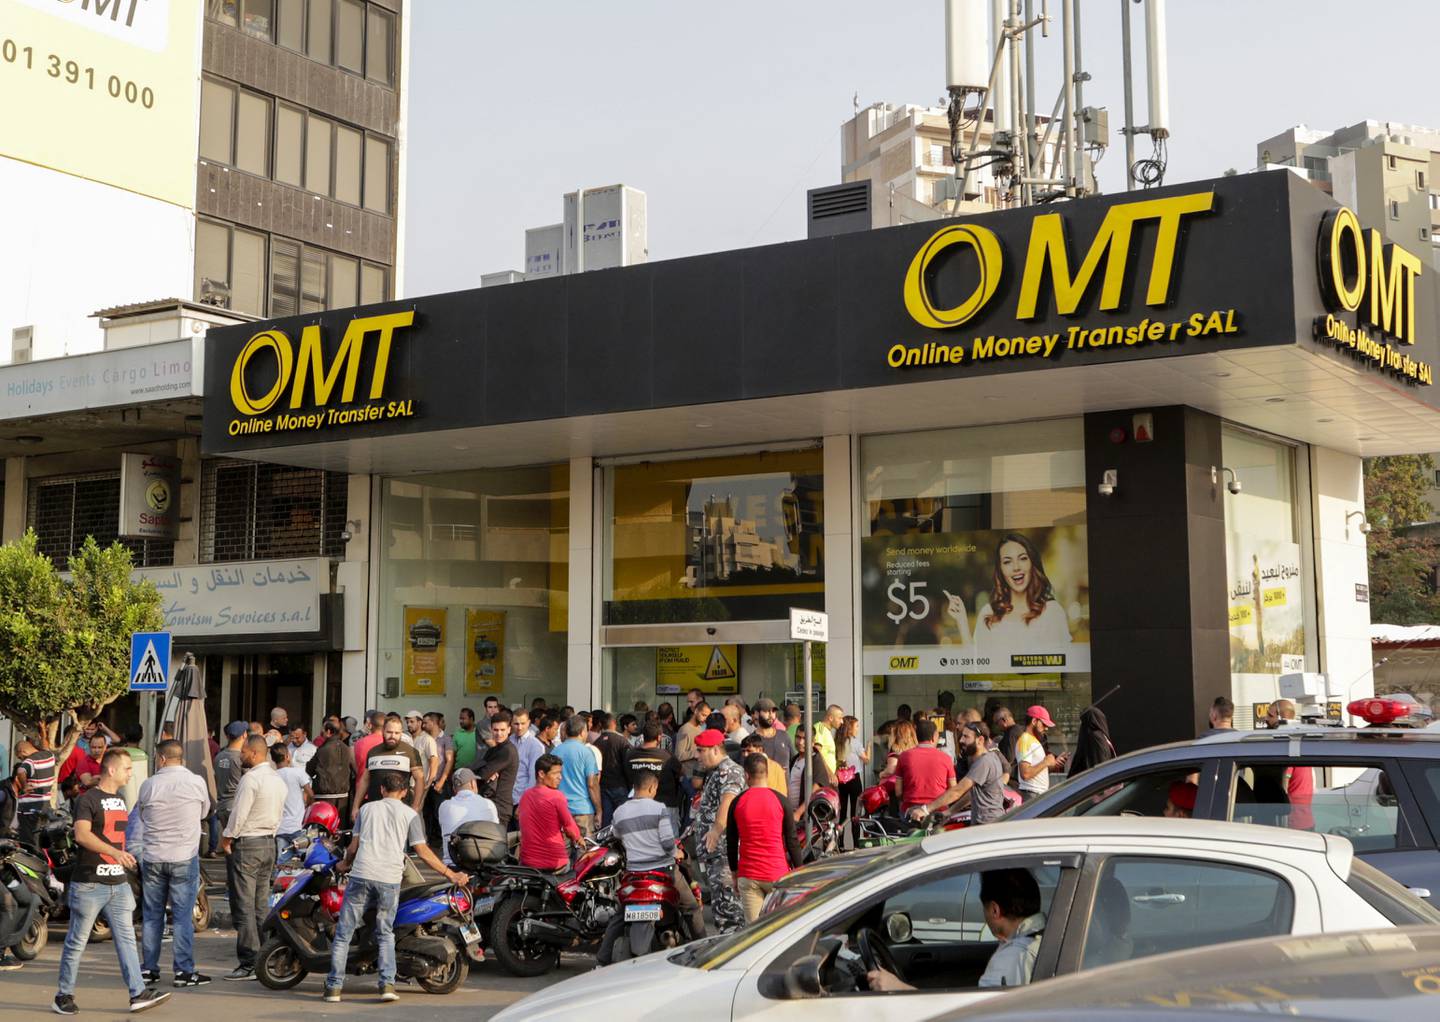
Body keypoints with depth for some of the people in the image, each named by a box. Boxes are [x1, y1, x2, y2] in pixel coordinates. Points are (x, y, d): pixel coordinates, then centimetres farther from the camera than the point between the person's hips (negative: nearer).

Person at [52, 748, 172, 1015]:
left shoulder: (120, 799, 16)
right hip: (89, 883, -7)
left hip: (118, 883, 7)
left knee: (126, 938, 2)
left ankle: (138, 993, -1)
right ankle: (64, 996, 14)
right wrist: (115, 852, -35)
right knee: (77, 941, 3)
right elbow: (82, 835, -25)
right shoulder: (88, 799, -10)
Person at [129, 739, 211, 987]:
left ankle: (149, 969, 17)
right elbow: (204, 812, 9)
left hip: (152, 857, 2)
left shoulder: (148, 785, -4)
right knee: (183, 916, 1)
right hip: (184, 858, -2)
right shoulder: (197, 783, -6)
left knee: (152, 915, 12)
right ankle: (184, 971, 1)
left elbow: (139, 816, 8)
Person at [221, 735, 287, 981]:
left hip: (246, 844, -8)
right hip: (269, 843, 8)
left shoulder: (251, 778, -15)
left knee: (244, 906, -5)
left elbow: (239, 814, -17)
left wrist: (227, 839, -5)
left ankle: (249, 963, -7)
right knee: (262, 905, 12)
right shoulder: (279, 780, 12)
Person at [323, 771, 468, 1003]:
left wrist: (344, 864, 38)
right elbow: (423, 852, 4)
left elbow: (354, 846, 18)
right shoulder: (410, 814, 11)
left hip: (362, 874, 1)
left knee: (344, 932, 8)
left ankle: (334, 986, 6)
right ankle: (387, 984, -2)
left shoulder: (366, 808, 18)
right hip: (390, 879, 0)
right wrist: (450, 874, 9)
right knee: (385, 934, 12)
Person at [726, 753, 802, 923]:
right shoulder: (780, 800, -4)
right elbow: (792, 839, -2)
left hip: (748, 876, 1)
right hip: (777, 874, -1)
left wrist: (734, 873, 17)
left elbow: (731, 843, 7)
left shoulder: (737, 802, 0)